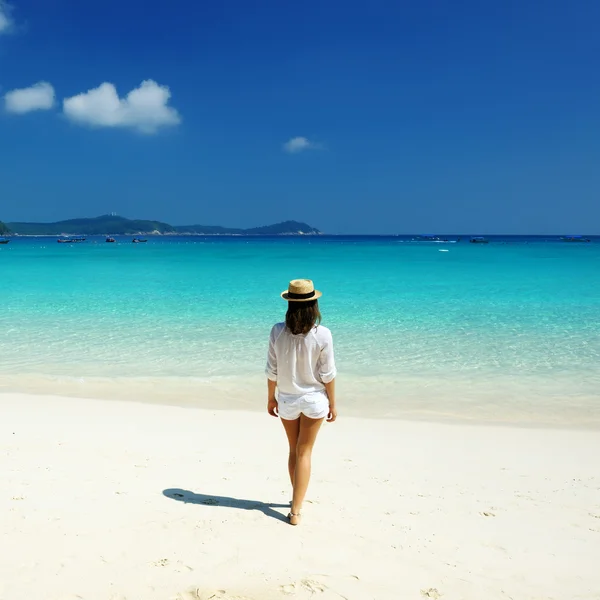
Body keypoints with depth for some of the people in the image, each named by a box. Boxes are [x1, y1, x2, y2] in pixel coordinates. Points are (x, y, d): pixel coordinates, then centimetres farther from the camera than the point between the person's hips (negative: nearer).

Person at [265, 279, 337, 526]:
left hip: (287, 400, 2)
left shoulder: (278, 331, -13)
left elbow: (272, 370, -5)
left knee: (294, 450, 21)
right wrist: (332, 403, 2)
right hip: (314, 399, -2)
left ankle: (297, 498, 40)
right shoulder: (322, 334, -18)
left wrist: (271, 398, 10)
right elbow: (327, 374, -11)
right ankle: (296, 510, 11)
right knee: (304, 453, 11)